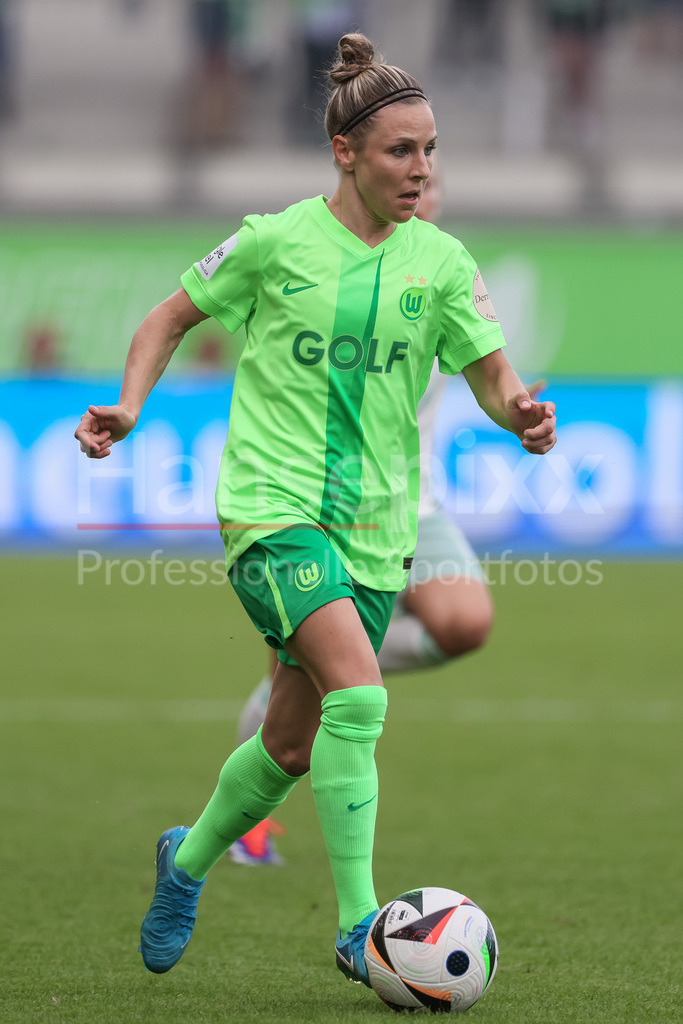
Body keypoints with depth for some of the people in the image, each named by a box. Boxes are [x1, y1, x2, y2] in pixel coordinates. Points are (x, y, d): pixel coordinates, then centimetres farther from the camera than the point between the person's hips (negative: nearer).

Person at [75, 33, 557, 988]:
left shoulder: (440, 262, 2)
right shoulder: (276, 242, -6)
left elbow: (493, 376, 3)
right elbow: (173, 316, 8)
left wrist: (519, 410, -20)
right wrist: (131, 405, -7)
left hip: (374, 524, 5)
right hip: (273, 505, -4)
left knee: (292, 747, 12)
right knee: (358, 691, -25)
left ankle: (190, 857, 41)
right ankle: (358, 925, -21)